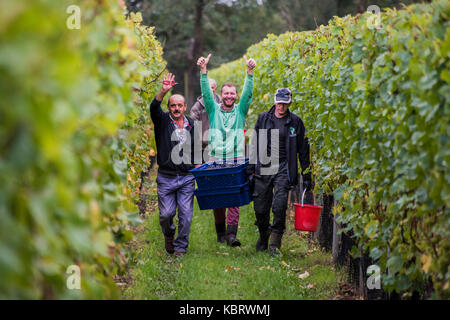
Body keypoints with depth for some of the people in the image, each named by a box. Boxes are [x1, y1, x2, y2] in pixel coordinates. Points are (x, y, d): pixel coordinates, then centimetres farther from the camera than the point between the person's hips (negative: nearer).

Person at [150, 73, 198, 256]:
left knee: (185, 214, -3)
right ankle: (168, 234, 31)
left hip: (187, 178, 2)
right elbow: (154, 108, -21)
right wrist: (163, 92, -37)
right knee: (166, 213, -1)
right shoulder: (162, 121, 1)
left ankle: (181, 246, 12)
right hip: (166, 177, -1)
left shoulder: (192, 125, 10)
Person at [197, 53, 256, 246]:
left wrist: (250, 71, -15)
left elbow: (248, 93, -1)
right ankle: (220, 231, 15)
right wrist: (203, 70, -13)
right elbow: (206, 92, -1)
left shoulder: (240, 111, 11)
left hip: (236, 161, -1)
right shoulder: (214, 110, 11)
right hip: (215, 160, 1)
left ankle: (231, 234, -17)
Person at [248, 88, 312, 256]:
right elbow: (254, 144, 13)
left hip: (283, 168, -2)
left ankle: (275, 243, -7)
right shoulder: (263, 118, 7)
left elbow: (303, 150, 7)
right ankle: (263, 237, 29)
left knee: (279, 206, -14)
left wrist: (306, 175, 5)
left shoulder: (295, 122, 3)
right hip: (263, 168, 2)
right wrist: (250, 169, 9)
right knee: (260, 207, 3)